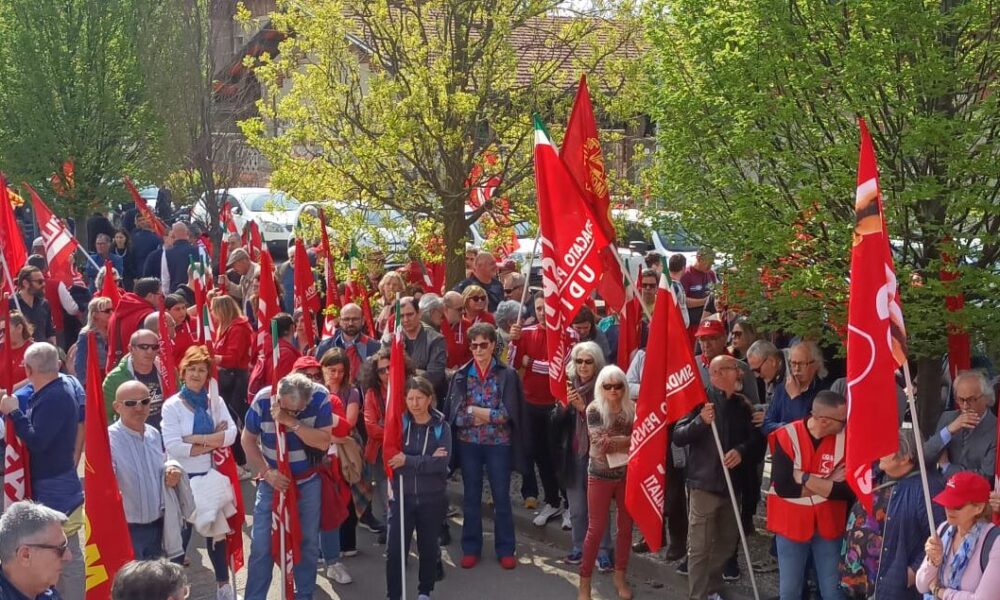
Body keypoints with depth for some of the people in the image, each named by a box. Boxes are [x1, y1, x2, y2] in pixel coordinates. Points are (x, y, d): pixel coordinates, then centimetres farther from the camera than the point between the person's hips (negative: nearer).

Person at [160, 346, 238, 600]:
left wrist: (196, 439, -20)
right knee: (182, 531, 7)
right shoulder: (172, 405, -11)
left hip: (210, 476, 4)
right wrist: (213, 441, -19)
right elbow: (172, 446, -21)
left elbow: (231, 434, -10)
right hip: (183, 477, -4)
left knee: (215, 527, 16)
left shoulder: (216, 401, 1)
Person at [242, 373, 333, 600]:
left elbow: (324, 441, -23)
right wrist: (266, 472, -15)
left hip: (308, 481, 0)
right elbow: (248, 440, -6)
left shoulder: (320, 397, -19)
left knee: (308, 542, 9)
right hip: (273, 481, 0)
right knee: (261, 544, -2)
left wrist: (292, 423, -33)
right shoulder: (263, 400, -19)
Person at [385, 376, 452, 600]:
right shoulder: (399, 423, -1)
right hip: (401, 496, 0)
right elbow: (392, 458, -12)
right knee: (395, 549, -4)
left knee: (428, 548, 13)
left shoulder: (441, 427, -3)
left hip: (432, 498, 0)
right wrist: (426, 461, -19)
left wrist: (408, 460, -22)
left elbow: (442, 463, -16)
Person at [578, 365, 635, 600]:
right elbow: (601, 442, -20)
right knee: (596, 528, 1)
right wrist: (630, 440, -15)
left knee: (626, 526, 11)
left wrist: (615, 443, -18)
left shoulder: (632, 409, -2)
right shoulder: (594, 410, -10)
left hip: (629, 474, 3)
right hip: (601, 476, -3)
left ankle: (620, 576, 26)